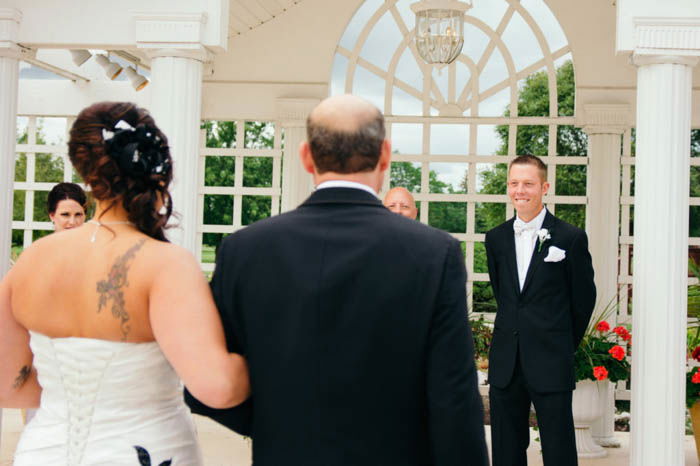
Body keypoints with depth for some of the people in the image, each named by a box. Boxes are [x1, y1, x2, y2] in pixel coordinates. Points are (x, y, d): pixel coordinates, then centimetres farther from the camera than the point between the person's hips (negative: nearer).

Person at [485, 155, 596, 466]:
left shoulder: (571, 238, -5)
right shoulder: (496, 238, 8)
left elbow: (584, 297, 2)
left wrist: (564, 344, 10)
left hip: (551, 366, -4)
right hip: (505, 363, 4)